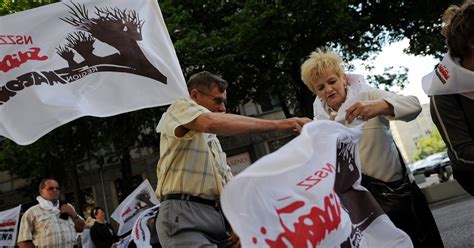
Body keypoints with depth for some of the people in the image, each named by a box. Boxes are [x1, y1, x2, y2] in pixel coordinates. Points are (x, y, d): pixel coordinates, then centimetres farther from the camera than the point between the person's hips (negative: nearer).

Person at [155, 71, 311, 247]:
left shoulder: (213, 140, 28)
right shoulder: (180, 108, 3)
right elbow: (212, 122, -21)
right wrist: (276, 124, -21)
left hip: (218, 216, 8)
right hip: (183, 213, -8)